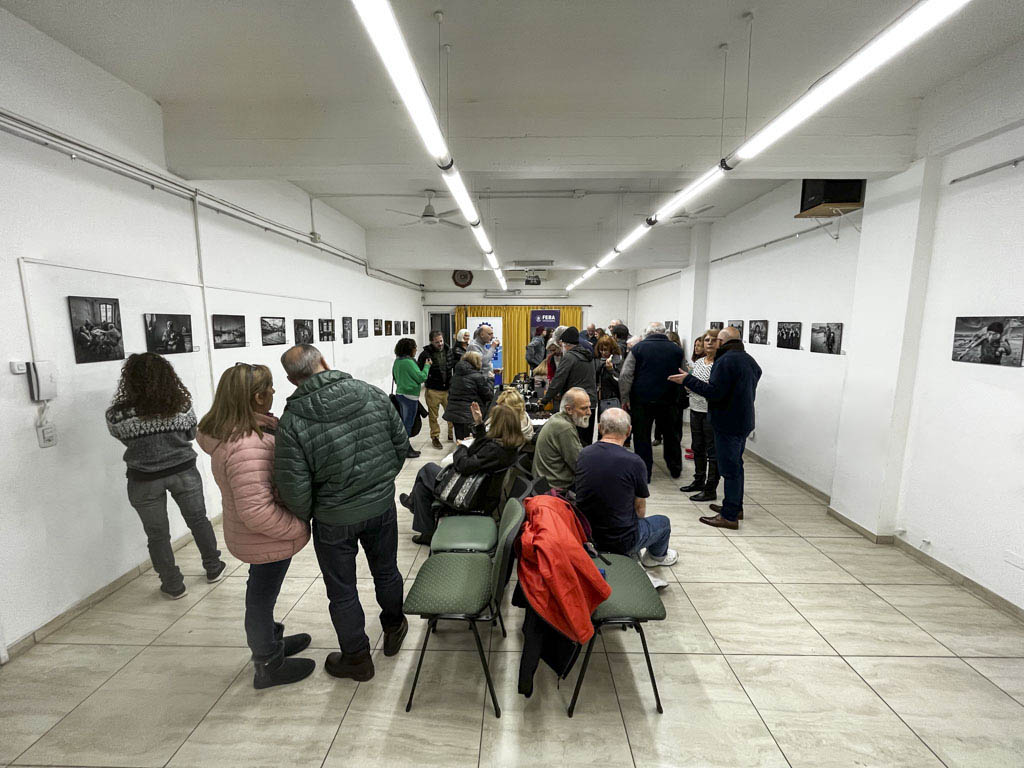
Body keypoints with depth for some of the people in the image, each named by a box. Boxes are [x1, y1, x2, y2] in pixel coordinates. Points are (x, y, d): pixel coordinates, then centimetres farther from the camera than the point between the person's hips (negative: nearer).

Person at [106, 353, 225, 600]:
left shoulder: (117, 414, -15)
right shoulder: (182, 404, -12)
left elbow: (120, 435, 5)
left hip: (144, 481, -1)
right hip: (184, 472, 1)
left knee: (157, 534, 15)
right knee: (198, 521, 19)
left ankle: (173, 586, 26)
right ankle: (214, 569, 33)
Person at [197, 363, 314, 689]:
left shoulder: (228, 431, -2)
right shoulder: (246, 448, -36)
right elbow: (258, 513, -36)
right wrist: (301, 528, -23)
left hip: (255, 538, 9)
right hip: (267, 541, -9)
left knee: (262, 593, 28)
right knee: (262, 597, 13)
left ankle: (272, 642, 52)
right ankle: (268, 667, 38)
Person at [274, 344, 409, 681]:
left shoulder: (292, 421, -20)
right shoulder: (372, 394, -12)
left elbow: (295, 490, -18)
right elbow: (402, 443, -3)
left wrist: (305, 516, 4)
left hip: (334, 520, -3)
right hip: (382, 505, 4)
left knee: (342, 591, 20)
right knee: (386, 571, 26)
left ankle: (357, 659, 40)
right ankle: (393, 629, 50)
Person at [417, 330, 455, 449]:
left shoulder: (449, 351, 2)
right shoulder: (426, 354, -10)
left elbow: (456, 367, 12)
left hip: (448, 389, 3)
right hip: (433, 391, -3)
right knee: (433, 416, 8)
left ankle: (452, 434, 25)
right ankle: (435, 437, 24)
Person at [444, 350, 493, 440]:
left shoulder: (455, 374, 11)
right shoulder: (478, 377, -10)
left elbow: (450, 393, 16)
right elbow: (489, 395, -4)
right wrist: (490, 380, 11)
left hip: (453, 412, 7)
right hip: (469, 415, -7)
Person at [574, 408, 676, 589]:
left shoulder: (583, 454, -6)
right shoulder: (634, 462, -20)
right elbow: (640, 508, -3)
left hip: (586, 533, 5)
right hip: (620, 540, -4)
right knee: (663, 522, 26)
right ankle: (657, 556, 53)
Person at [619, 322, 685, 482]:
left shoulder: (638, 348, -4)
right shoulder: (677, 349, 4)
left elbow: (625, 376, -9)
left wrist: (625, 398, -4)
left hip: (642, 399, -3)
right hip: (669, 401, 3)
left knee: (642, 437, 7)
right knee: (671, 435, 19)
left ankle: (644, 473, 11)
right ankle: (675, 469, 33)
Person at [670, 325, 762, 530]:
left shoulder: (725, 361, -17)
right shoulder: (750, 360, 13)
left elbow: (714, 392, -23)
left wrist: (688, 380, -16)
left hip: (729, 423, -10)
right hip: (744, 421, 10)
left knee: (730, 468, -5)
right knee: (736, 465, 19)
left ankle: (729, 516, 1)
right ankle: (736, 507, 31)